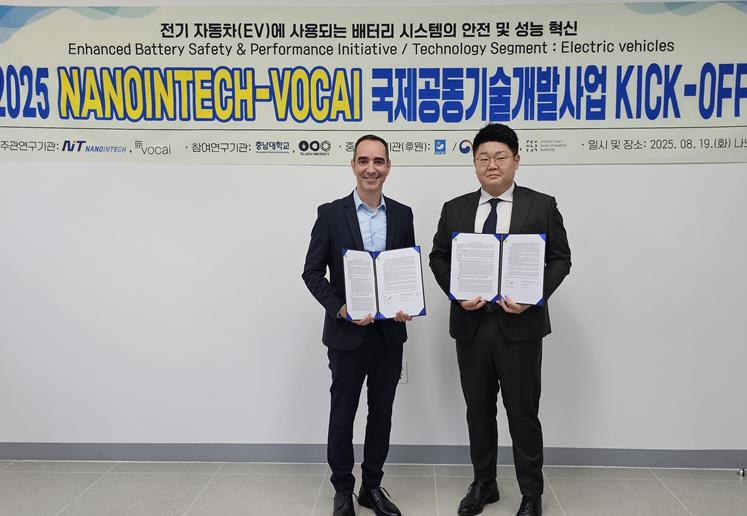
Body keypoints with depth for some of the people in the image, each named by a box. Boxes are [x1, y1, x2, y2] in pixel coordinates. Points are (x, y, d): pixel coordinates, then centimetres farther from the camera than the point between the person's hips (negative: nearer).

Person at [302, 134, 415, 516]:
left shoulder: (402, 214, 4)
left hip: (390, 333, 3)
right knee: (343, 414, 10)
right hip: (347, 334, -3)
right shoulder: (330, 213, -5)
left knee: (381, 413, 15)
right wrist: (340, 309, -18)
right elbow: (312, 272, -5)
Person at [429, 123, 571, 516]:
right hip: (471, 324, 3)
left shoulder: (542, 206, 1)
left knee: (523, 412, 7)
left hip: (520, 325, -2)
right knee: (478, 410, 14)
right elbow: (439, 258, 9)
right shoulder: (454, 209, 6)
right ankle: (483, 484, 33)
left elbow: (560, 259, 1)